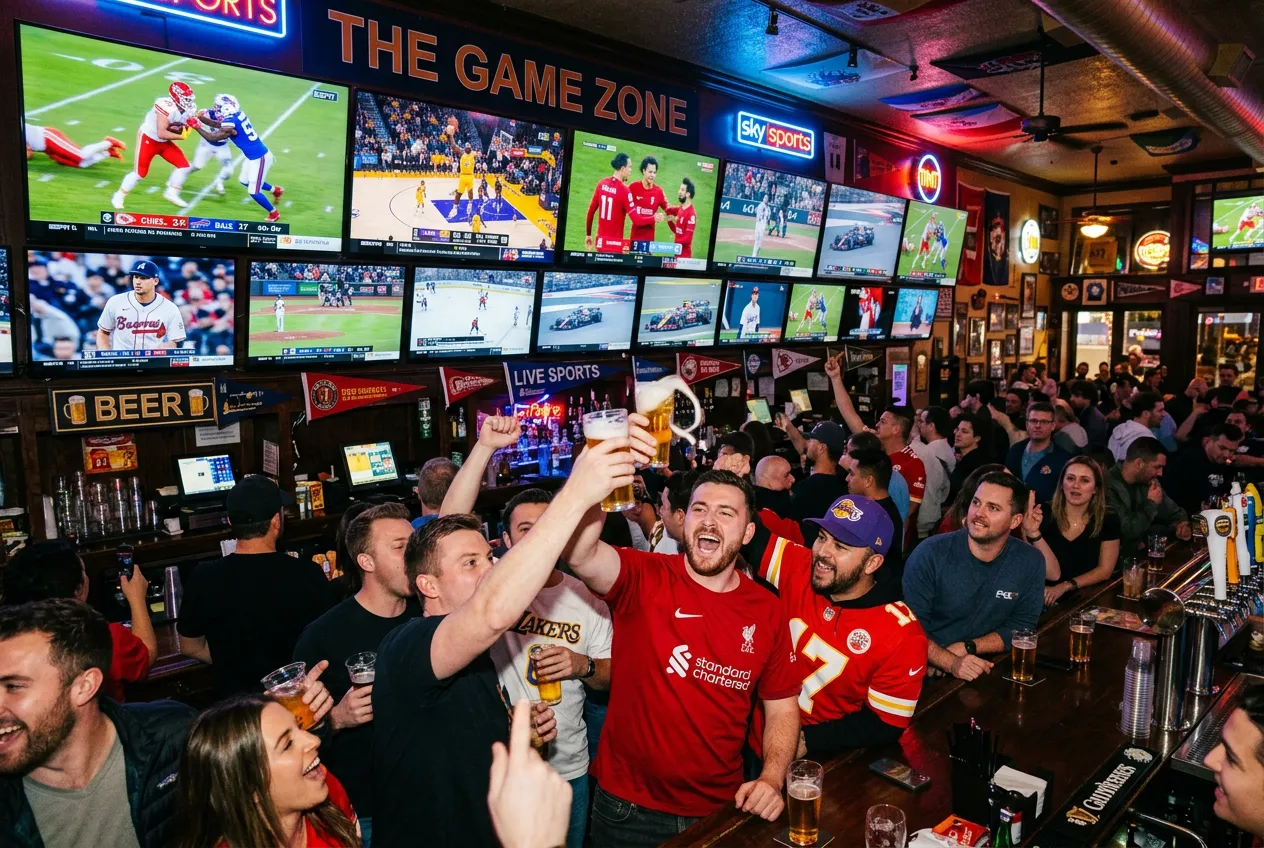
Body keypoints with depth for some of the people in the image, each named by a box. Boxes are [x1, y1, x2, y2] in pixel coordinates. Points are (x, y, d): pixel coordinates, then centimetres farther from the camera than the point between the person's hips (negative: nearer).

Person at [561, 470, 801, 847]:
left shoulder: (768, 611, -4)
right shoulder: (644, 579, -13)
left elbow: (782, 706, 5)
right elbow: (579, 554, -34)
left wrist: (772, 778, -10)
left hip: (721, 809, 2)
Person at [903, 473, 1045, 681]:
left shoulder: (1030, 562, -2)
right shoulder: (930, 553, -11)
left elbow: (1021, 626, 2)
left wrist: (966, 648, -11)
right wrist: (951, 662, -26)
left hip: (986, 671, 3)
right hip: (927, 672, -2)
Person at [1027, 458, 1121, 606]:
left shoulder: (1108, 521, 1)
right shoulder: (1044, 517, -7)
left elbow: (1105, 570, 0)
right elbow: (1053, 574, -12)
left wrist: (1065, 587, -13)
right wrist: (1034, 533, -26)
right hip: (1048, 601, -2)